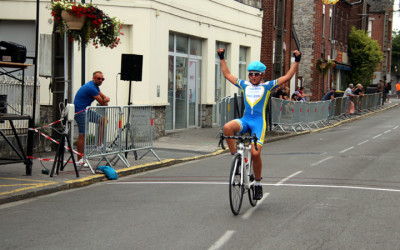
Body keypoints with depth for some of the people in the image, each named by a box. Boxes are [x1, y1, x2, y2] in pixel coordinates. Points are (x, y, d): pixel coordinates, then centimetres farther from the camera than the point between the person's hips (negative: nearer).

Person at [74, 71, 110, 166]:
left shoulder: (95, 87, 13)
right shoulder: (91, 87, -19)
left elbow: (104, 97, 14)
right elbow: (102, 103, -16)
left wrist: (106, 99, -11)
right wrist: (105, 101, 8)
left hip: (86, 110, 10)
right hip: (80, 111, -10)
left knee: (103, 120, 8)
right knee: (82, 135, -9)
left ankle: (99, 144, 8)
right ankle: (79, 160, -5)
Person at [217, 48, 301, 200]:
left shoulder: (267, 86, 9)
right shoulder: (244, 85, 17)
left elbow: (287, 77, 7)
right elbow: (227, 75, 26)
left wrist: (297, 61, 2)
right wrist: (222, 58, 27)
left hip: (259, 122, -3)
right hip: (245, 120, 3)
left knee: (255, 153, -14)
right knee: (227, 127, -31)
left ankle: (258, 183, 6)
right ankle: (234, 156, -14)